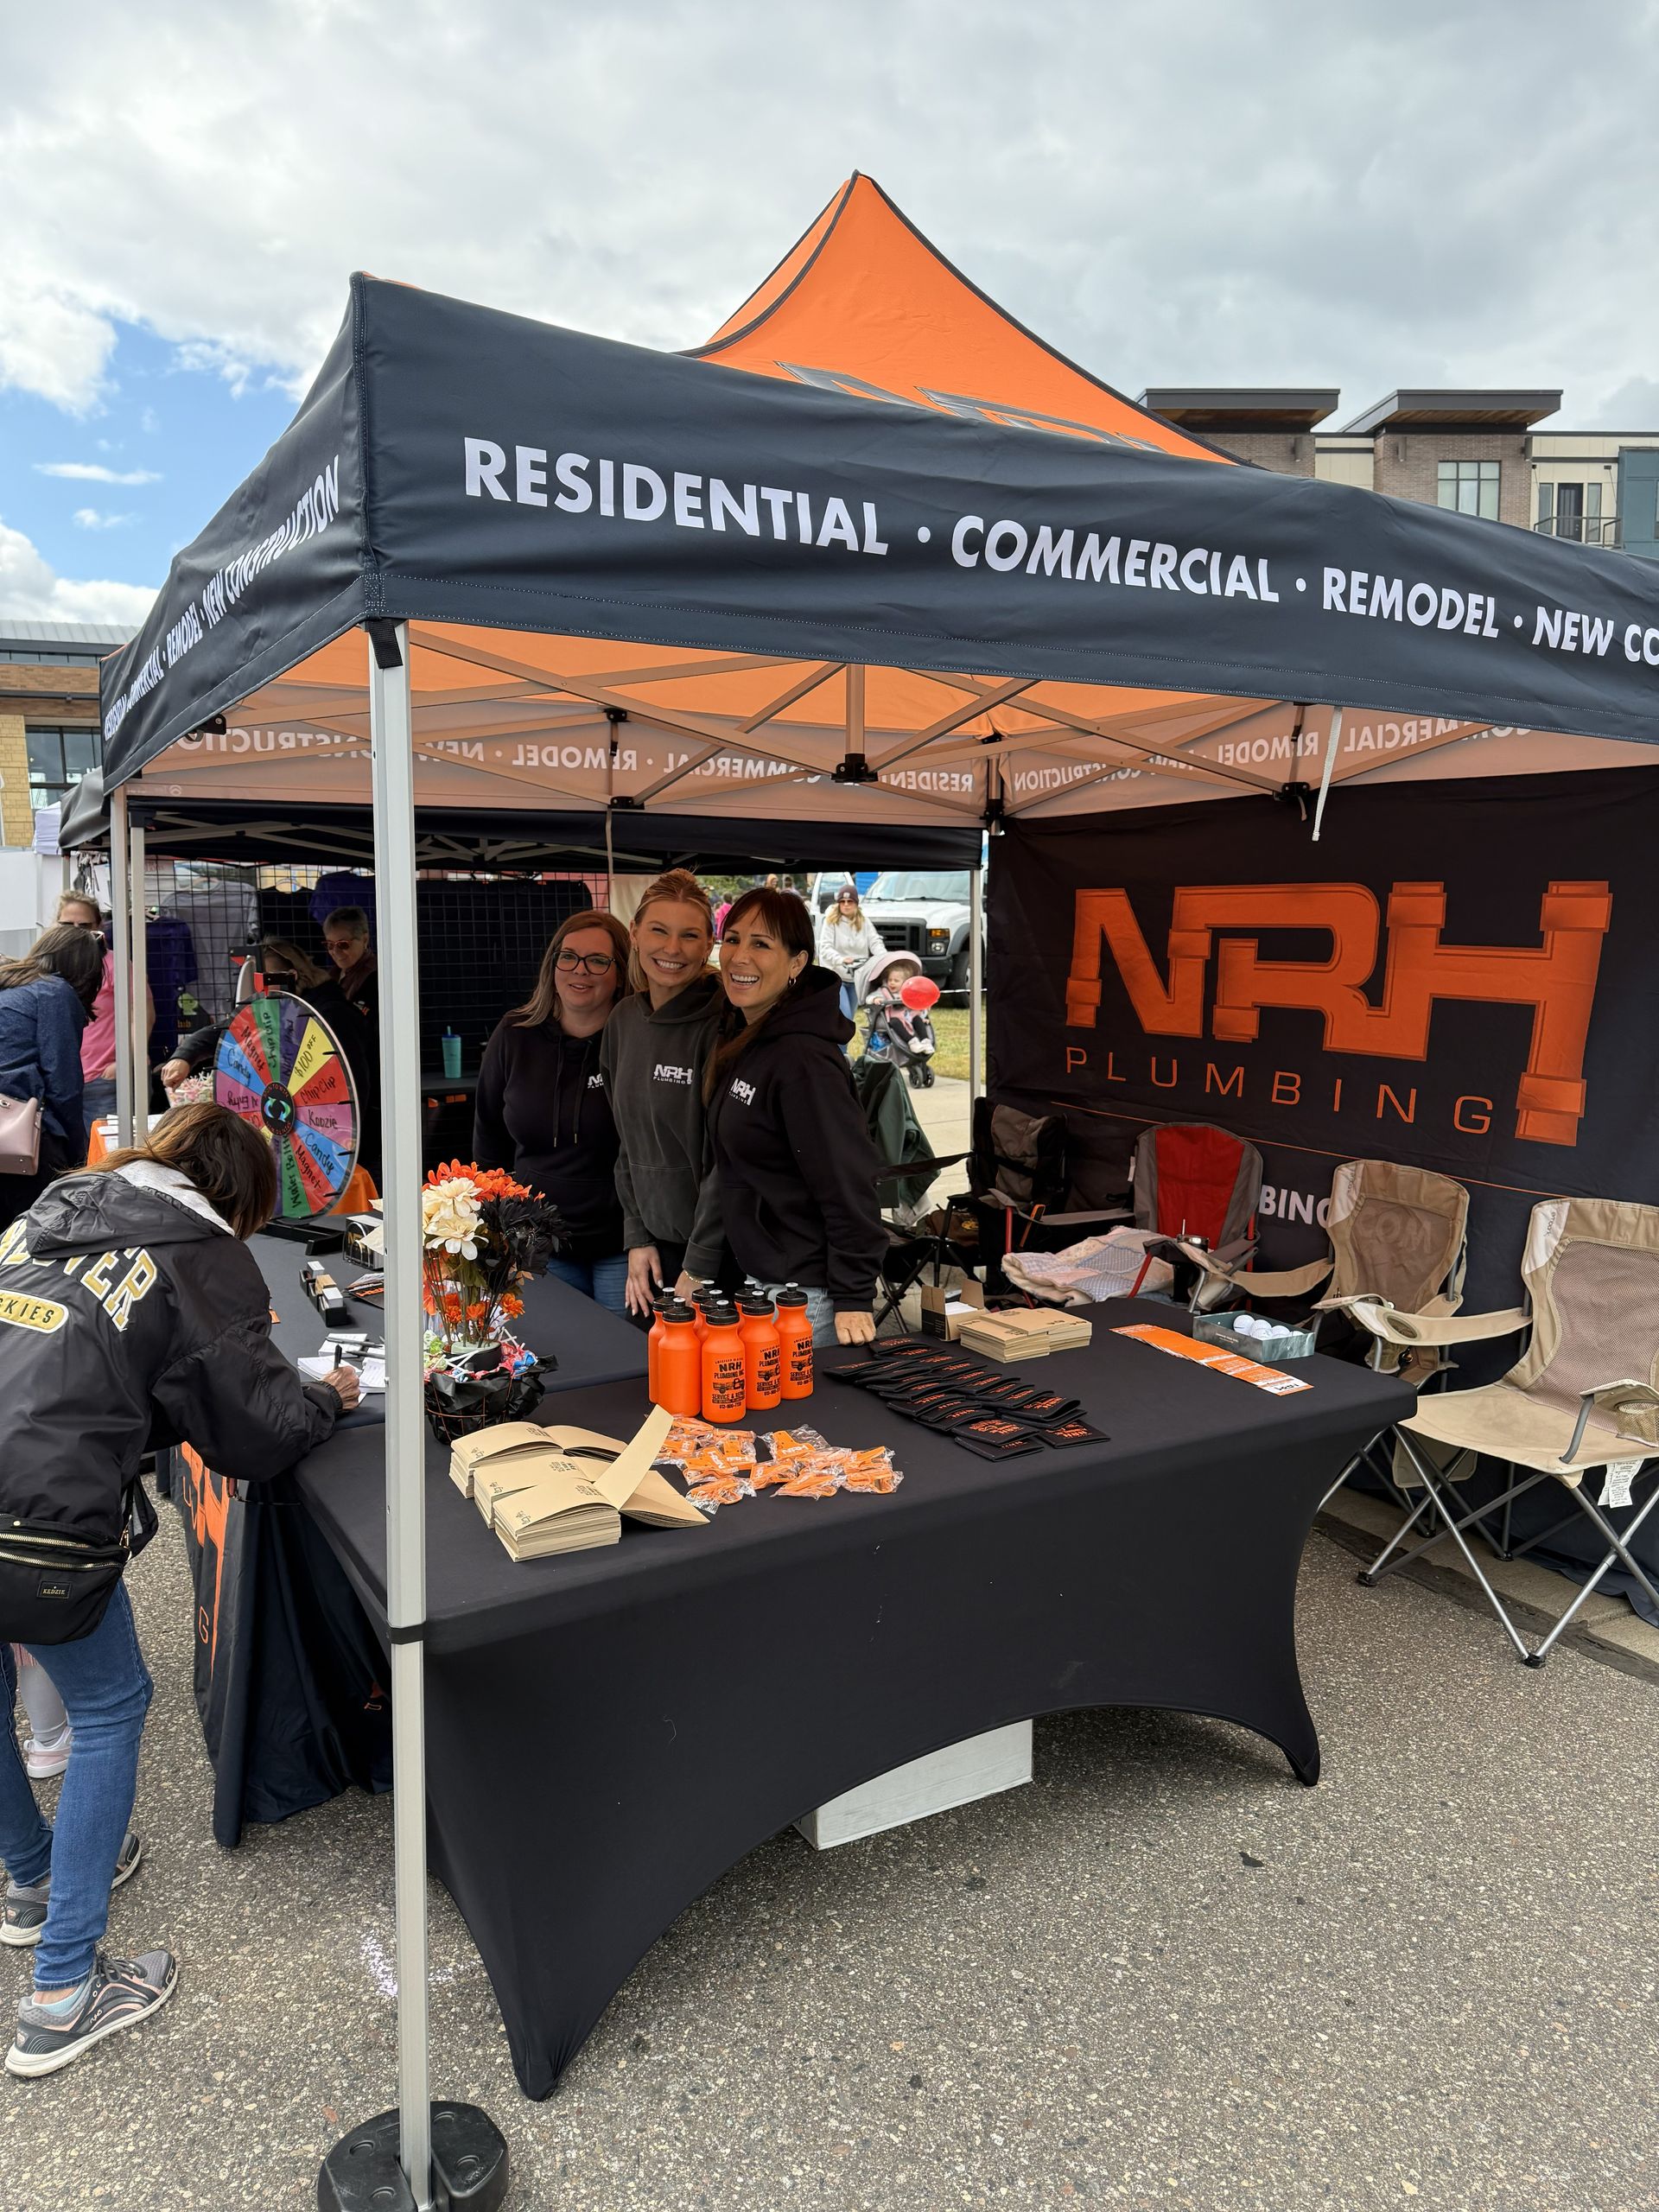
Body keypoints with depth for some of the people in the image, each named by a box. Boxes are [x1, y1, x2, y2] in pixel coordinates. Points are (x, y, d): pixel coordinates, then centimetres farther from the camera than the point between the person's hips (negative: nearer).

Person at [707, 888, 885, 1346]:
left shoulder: (803, 1060, -23)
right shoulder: (745, 1040, 6)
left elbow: (849, 1184, -24)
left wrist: (853, 1299, -21)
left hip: (807, 1295, -9)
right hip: (761, 1278, 9)